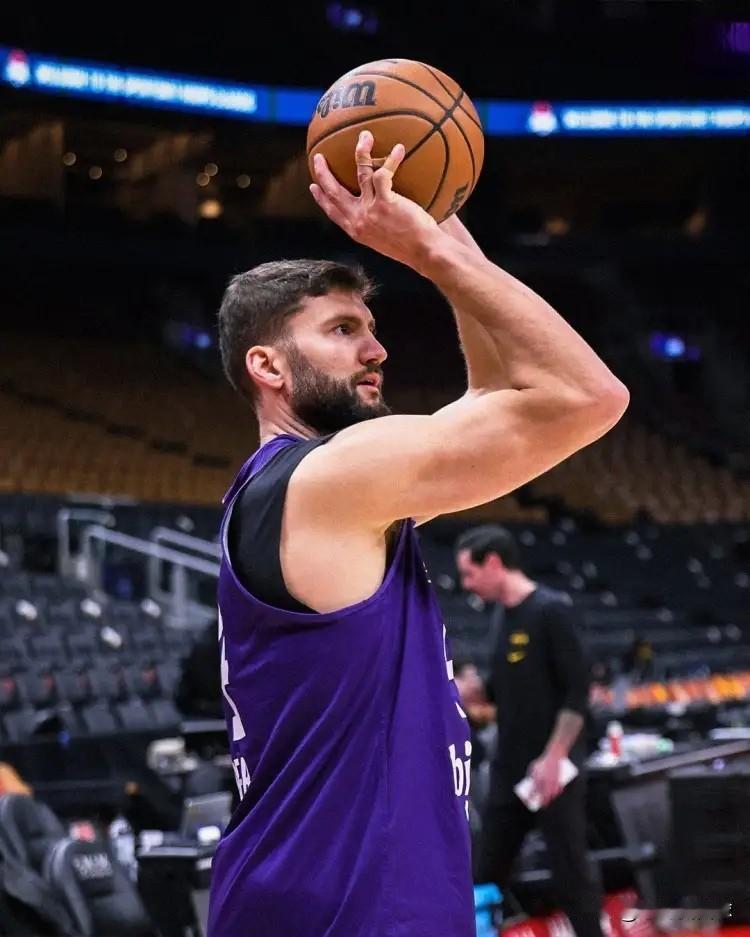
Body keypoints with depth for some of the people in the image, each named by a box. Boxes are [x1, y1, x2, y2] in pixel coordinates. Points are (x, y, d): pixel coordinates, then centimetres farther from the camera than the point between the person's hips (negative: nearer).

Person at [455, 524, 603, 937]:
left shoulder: (550, 610, -13)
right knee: (487, 873, 9)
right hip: (510, 770, 8)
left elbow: (578, 691, -16)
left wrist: (553, 758, -20)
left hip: (552, 769, -8)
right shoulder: (506, 616, 11)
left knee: (570, 871, -2)